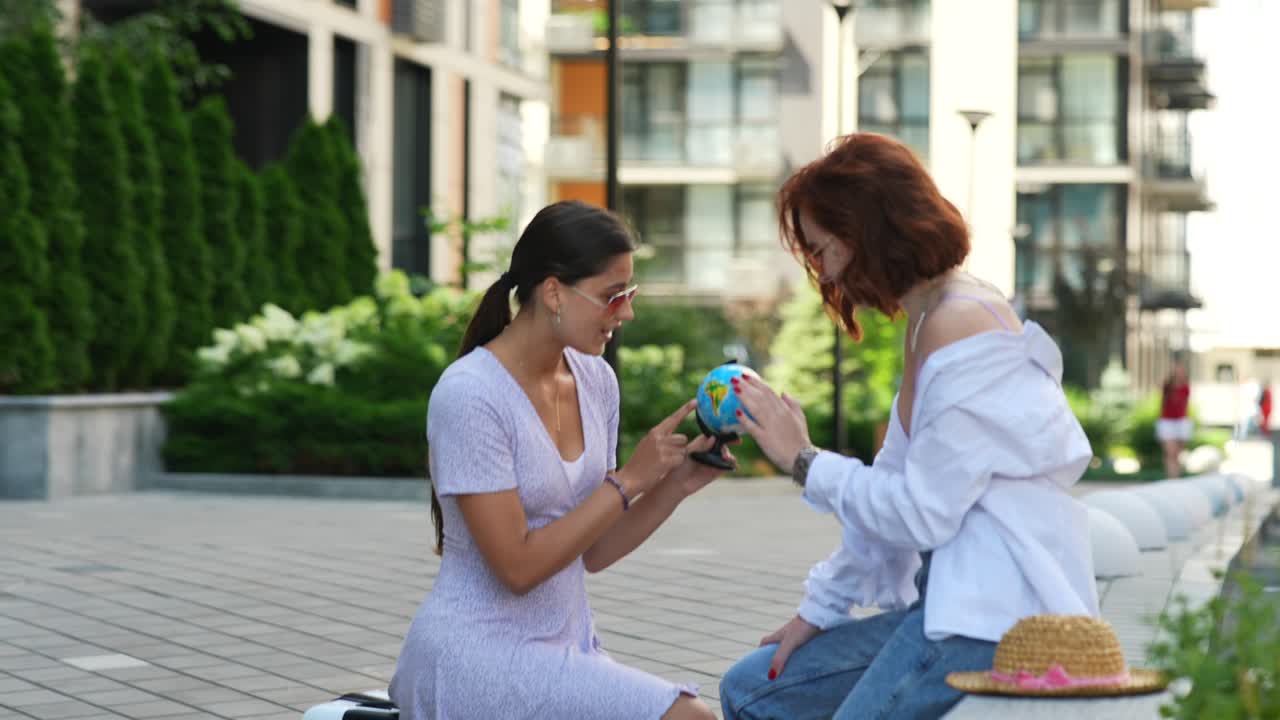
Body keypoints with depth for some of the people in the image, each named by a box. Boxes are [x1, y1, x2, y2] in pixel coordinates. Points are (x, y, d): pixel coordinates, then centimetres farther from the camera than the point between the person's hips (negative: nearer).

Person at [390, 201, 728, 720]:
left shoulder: (596, 380, 4)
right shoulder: (470, 395, -17)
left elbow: (593, 552, 9)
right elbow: (518, 567, -19)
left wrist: (674, 485, -6)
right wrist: (629, 480, -17)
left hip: (565, 645, 8)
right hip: (478, 652, -8)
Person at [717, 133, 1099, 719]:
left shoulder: (961, 325, -17)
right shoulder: (928, 322, 14)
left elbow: (922, 514, -20)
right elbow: (894, 491, 17)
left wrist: (803, 461, -10)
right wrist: (819, 609, 16)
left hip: (995, 610, -10)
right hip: (949, 595, 10)